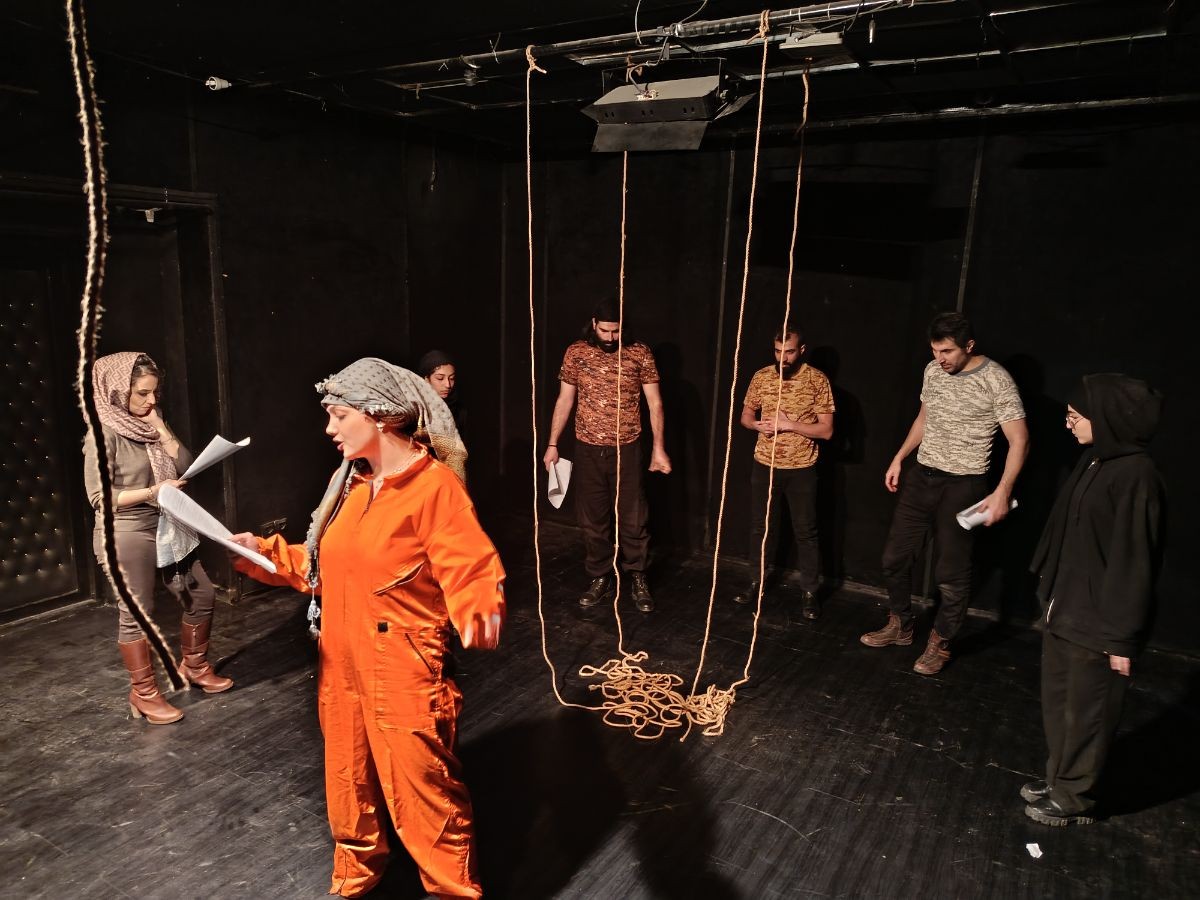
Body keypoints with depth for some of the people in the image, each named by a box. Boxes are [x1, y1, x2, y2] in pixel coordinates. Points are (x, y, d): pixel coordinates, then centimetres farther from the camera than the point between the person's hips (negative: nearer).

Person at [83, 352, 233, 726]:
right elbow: (99, 497, -15)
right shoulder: (104, 433, -14)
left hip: (165, 529, 7)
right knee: (136, 614, 4)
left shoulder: (150, 425, 7)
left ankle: (194, 667, 32)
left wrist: (159, 427, -7)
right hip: (126, 534, -7)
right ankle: (143, 693, 19)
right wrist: (153, 491, -22)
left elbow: (185, 464, -1)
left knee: (201, 595, 12)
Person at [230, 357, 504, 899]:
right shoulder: (350, 482, 6)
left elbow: (471, 574, -25)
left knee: (423, 794, 7)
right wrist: (263, 553, 6)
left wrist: (479, 616, -45)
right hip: (343, 665, 8)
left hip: (403, 673, -8)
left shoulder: (434, 486, -19)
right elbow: (324, 567, 14)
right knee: (349, 784, 24)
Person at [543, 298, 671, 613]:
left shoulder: (639, 353, -3)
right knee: (592, 519, 9)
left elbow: (654, 403, -1)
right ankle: (601, 579, 23)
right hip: (587, 449, 2)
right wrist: (552, 444, 2)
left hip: (627, 449, -1)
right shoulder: (576, 353, 1)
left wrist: (658, 448, -6)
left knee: (633, 519, 4)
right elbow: (564, 401, 6)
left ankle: (638, 579, 22)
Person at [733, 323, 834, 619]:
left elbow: (826, 430, -11)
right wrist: (759, 425, -12)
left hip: (801, 469, -3)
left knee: (805, 532, 5)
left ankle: (809, 592, 19)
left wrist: (789, 424, -20)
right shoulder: (761, 376, 0)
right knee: (760, 526, 14)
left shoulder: (817, 380, -10)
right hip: (764, 465, 3)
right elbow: (745, 416, 10)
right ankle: (757, 581, 30)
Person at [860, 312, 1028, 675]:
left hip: (963, 485, -6)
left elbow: (1019, 440, -15)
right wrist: (899, 457, 14)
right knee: (894, 557, 11)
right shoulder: (933, 370, 5)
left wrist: (1002, 492, -23)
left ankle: (940, 643, 21)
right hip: (921, 476, 6)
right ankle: (900, 626, 30)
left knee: (951, 573, 1)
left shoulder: (996, 380, -14)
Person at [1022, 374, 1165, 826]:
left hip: (1097, 621, -8)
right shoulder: (1096, 461, 3)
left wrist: (1122, 637, -16)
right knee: (1058, 701, 21)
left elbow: (1133, 561, -20)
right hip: (1064, 608, 8)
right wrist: (1051, 594, 16)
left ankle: (1075, 799, 29)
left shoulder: (1134, 474, -23)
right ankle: (1059, 777, 40)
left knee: (1085, 713, 10)